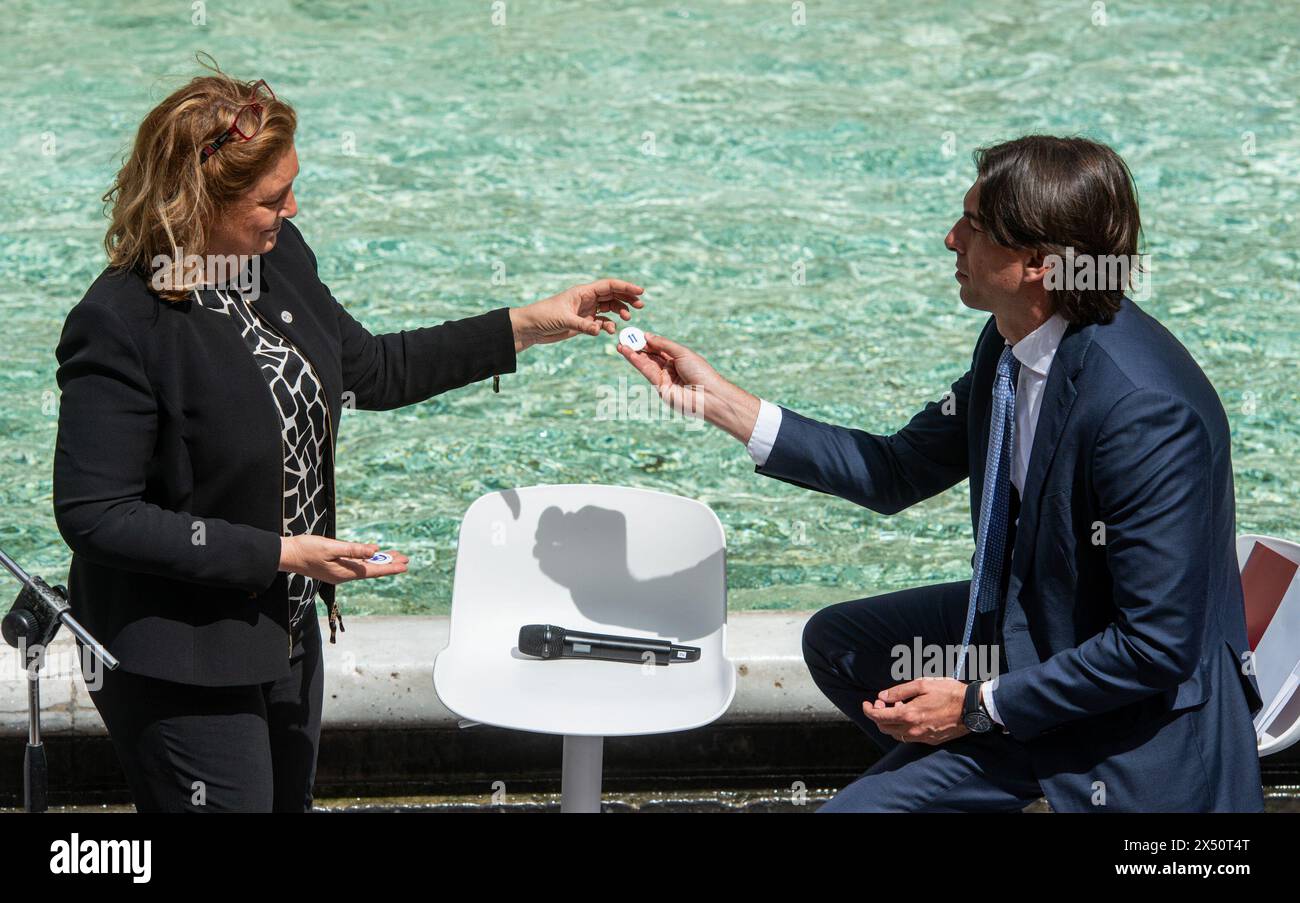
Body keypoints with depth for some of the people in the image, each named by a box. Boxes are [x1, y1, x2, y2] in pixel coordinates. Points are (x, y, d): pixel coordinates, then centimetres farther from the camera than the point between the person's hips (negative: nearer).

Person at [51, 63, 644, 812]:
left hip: (287, 632, 8)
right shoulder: (120, 327, -26)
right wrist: (281, 554, -24)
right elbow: (94, 514, -25)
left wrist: (531, 326, 9)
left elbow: (372, 371, 14)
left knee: (288, 798, 22)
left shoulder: (279, 257, -1)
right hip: (181, 665, -8)